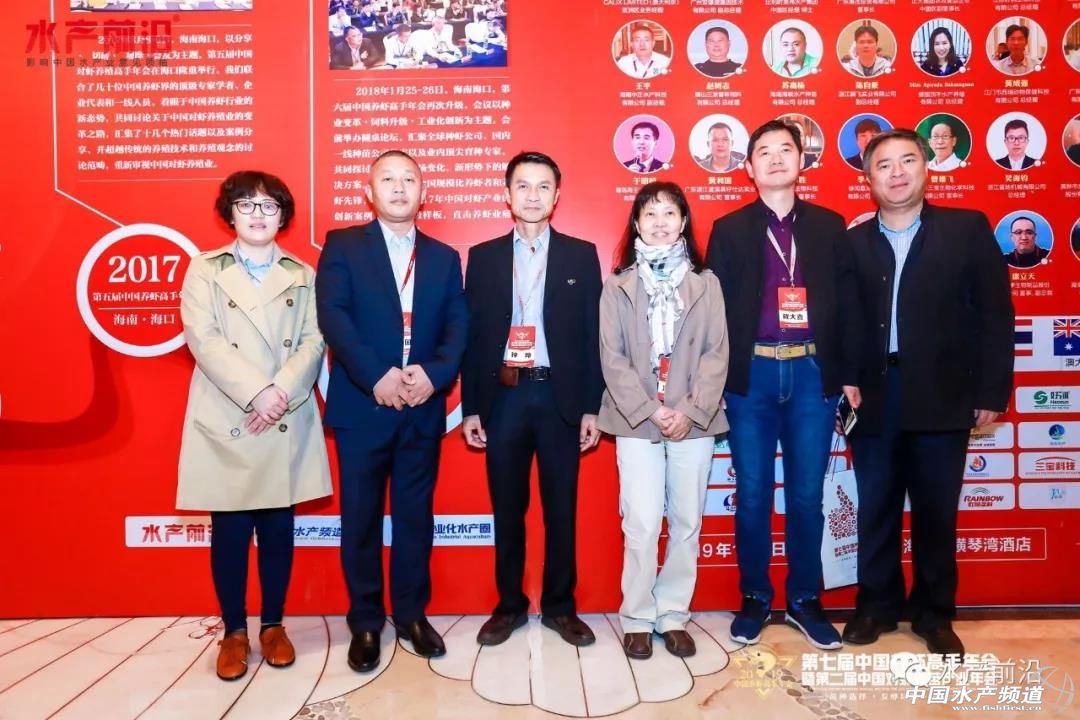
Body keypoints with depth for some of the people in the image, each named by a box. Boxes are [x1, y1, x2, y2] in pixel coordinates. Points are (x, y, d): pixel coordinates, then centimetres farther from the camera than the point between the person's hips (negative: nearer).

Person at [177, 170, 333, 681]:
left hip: (287, 424, 2)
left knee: (278, 528, 8)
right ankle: (234, 631, 19)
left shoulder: (302, 275, 10)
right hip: (224, 423, -1)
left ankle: (273, 625, 23)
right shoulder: (204, 270, 6)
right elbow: (203, 341, -7)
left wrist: (280, 392, -14)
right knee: (230, 530, 4)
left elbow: (314, 342, 1)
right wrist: (256, 392, -17)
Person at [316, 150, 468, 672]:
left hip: (424, 408, 3)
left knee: (415, 515, 11)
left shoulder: (444, 257, 12)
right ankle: (365, 623, 21)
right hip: (362, 405, -2)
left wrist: (433, 374, -16)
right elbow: (333, 316, -10)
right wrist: (377, 377, -21)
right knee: (361, 517, 6)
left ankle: (412, 614, 26)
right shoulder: (342, 245, 3)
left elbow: (458, 327, 2)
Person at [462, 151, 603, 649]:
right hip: (503, 396, 1)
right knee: (507, 508, 9)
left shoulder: (581, 255, 5)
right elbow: (473, 336, 5)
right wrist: (470, 408, 1)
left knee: (561, 508, 8)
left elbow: (592, 336, 3)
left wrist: (592, 408, -2)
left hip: (559, 395, 0)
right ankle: (509, 605, 24)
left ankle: (560, 606, 23)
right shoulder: (483, 256, 7)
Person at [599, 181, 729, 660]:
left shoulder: (705, 283, 6)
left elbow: (717, 353, 1)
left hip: (694, 420, 2)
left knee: (687, 523, 7)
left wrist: (691, 411, -11)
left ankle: (673, 615, 21)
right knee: (642, 525, -2)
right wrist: (650, 410, -11)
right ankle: (637, 618, 14)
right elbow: (612, 358, -2)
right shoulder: (618, 285, 4)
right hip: (636, 421, -1)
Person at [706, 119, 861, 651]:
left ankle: (804, 600, 23)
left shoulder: (829, 226, 10)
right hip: (751, 373, -1)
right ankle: (754, 598, 21)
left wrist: (849, 375, 4)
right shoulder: (730, 229, 5)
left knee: (806, 494, 7)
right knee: (752, 495, 6)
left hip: (812, 373, 1)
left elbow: (846, 304, 8)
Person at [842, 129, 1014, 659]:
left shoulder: (968, 229, 2)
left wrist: (993, 391, -5)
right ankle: (876, 605, 27)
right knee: (875, 511, 11)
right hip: (873, 396, 1)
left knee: (936, 512, 10)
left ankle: (934, 613, 27)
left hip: (943, 397, -1)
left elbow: (994, 314, -1)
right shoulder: (852, 242, 6)